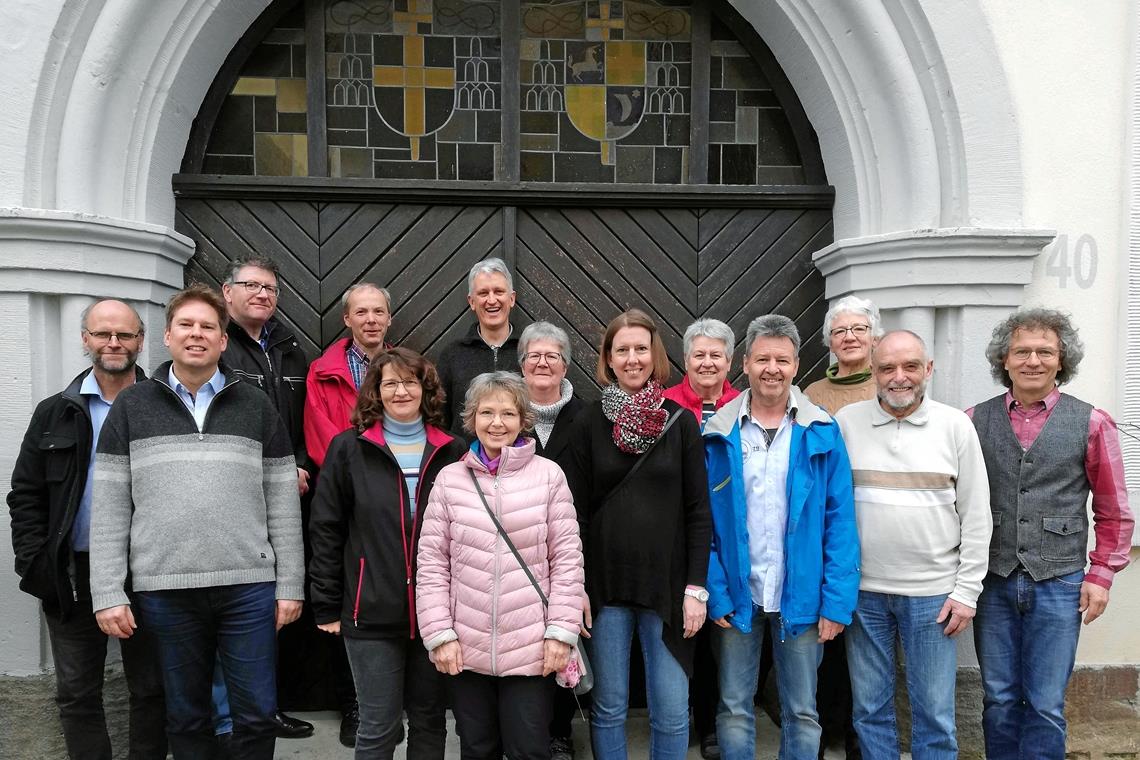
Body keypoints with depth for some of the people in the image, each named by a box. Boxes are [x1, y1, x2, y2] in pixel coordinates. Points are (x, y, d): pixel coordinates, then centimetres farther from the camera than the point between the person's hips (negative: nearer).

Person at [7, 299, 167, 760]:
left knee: (151, 688, 10)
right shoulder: (55, 414, 6)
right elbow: (25, 495, 6)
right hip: (74, 574, 2)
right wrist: (34, 562, -3)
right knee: (77, 693, 12)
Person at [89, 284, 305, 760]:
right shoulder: (131, 407, 6)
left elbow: (282, 504, 5)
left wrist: (290, 585, 2)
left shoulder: (256, 407, 6)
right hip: (163, 589, 0)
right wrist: (107, 593, -3)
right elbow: (109, 508, 3)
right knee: (186, 715, 13)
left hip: (248, 586, 0)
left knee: (258, 715, 5)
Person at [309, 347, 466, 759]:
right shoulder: (349, 449, 0)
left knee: (429, 720, 15)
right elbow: (326, 530, 0)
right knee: (379, 727, 6)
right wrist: (327, 606, -2)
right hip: (372, 614, -2)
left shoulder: (451, 452, 4)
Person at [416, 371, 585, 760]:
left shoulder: (549, 475, -4)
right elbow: (432, 563, 1)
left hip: (532, 648, -2)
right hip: (466, 648, 2)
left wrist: (561, 631, -7)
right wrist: (439, 633, -4)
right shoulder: (450, 479, 0)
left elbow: (567, 558, -3)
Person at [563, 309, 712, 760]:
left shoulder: (680, 422, 1)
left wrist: (696, 586, -5)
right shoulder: (590, 423, 2)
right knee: (608, 706, 9)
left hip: (667, 583, 0)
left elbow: (698, 510, 1)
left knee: (671, 710, 3)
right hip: (606, 585, 1)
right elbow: (575, 508, 2)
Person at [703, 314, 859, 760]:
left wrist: (837, 601, -9)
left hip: (801, 597, 0)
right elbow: (703, 522, -2)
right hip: (737, 596, 0)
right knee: (734, 708, 13)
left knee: (801, 711, 14)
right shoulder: (719, 435, -2)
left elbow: (840, 521, -4)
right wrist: (714, 593, -9)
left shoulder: (822, 433, -3)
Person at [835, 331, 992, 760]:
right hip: (862, 591, 1)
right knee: (870, 708, 12)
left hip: (932, 594, 0)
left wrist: (967, 591, -2)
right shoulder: (847, 422, 0)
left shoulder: (955, 426, 0)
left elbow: (976, 515, 2)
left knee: (935, 715, 8)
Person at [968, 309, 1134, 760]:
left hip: (1058, 585, -1)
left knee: (1045, 705, 5)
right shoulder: (975, 421, 2)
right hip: (993, 583, 2)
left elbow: (1114, 513, 5)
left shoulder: (1092, 424, 0)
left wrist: (1101, 575, 0)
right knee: (999, 699, 12)